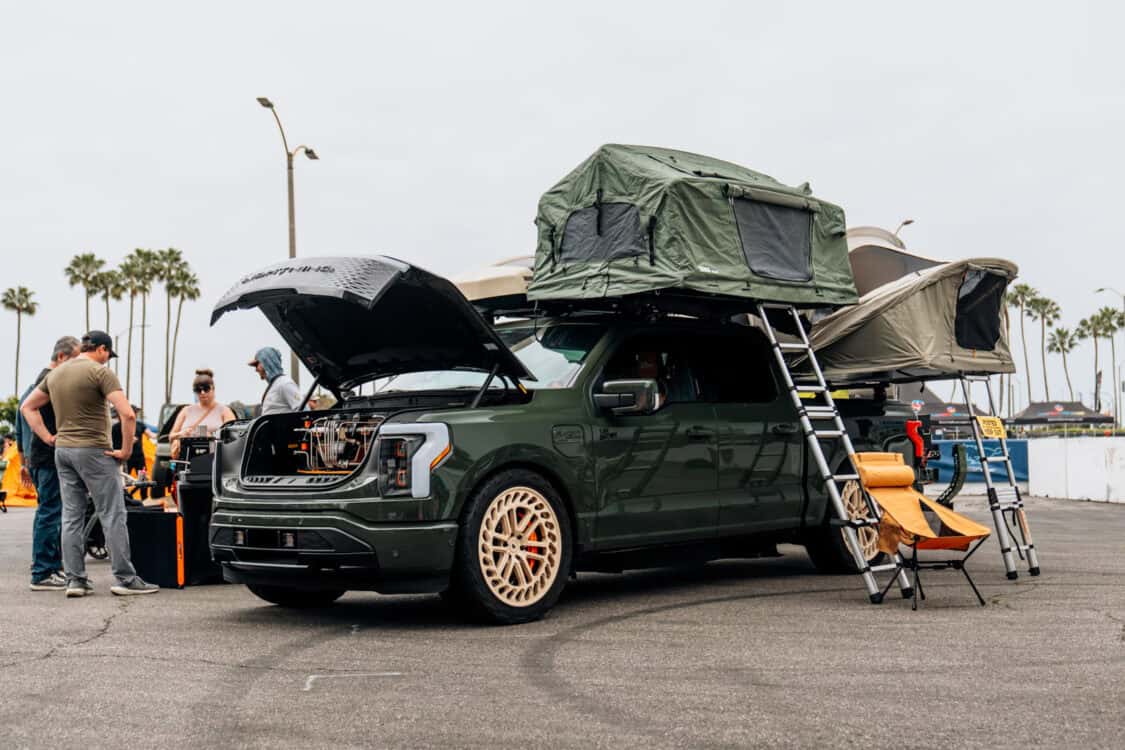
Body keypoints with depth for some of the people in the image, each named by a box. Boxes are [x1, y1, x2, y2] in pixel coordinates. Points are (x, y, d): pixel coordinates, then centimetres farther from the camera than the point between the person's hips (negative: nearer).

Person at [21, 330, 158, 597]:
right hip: (94, 451, -7)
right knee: (113, 516, -2)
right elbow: (127, 414, -21)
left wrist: (48, 437, 13)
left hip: (62, 450, 7)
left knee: (71, 517, 10)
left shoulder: (55, 373, 12)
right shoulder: (100, 372, -11)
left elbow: (27, 407, 21)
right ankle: (125, 578, 0)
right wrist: (126, 450, -11)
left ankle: (75, 579, 11)